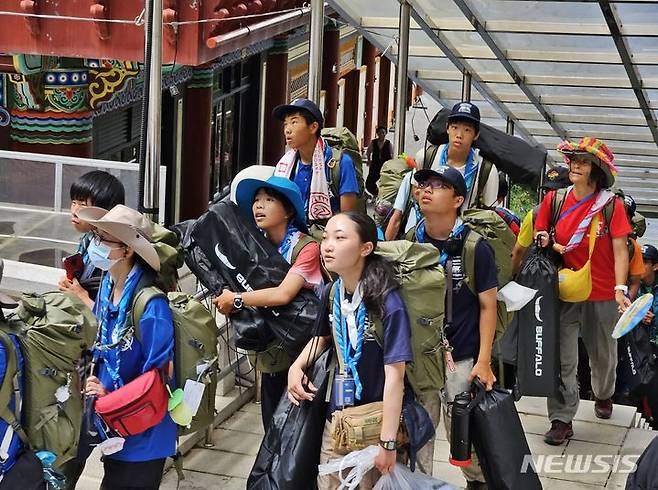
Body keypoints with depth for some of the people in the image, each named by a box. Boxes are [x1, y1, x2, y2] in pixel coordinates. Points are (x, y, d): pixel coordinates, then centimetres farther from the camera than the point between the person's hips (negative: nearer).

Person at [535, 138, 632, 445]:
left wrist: (620, 289, -21)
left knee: (603, 356, 18)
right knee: (561, 359, -3)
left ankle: (604, 396, 47)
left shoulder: (611, 205, -9)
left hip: (602, 296, -1)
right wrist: (548, 244, -12)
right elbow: (539, 237, 11)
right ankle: (561, 420, 4)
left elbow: (620, 251, -11)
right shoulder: (554, 200, -1)